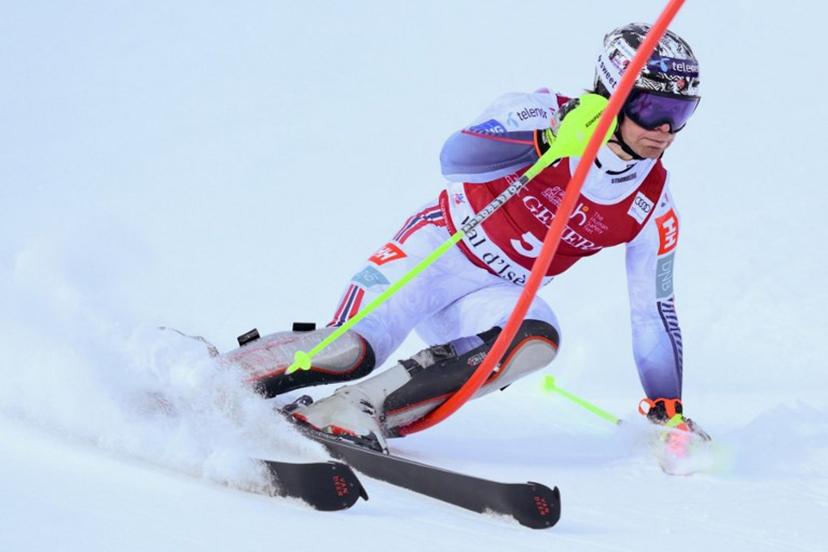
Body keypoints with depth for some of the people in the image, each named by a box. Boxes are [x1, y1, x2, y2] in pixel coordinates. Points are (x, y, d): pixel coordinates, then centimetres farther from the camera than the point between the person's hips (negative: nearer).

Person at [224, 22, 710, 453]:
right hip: (440, 249, -4)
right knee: (350, 351, -25)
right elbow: (456, 158, -30)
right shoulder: (545, 113, -17)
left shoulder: (654, 209, -5)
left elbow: (654, 311, 3)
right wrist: (548, 138, -43)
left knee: (538, 339, -31)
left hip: (498, 293, 4)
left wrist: (668, 411, 0)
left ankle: (360, 409, -32)